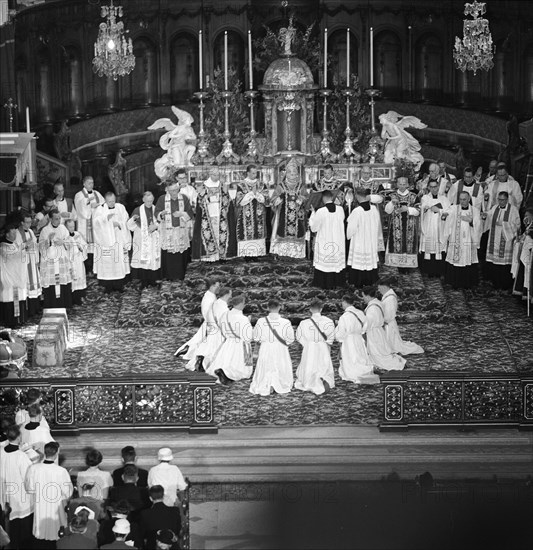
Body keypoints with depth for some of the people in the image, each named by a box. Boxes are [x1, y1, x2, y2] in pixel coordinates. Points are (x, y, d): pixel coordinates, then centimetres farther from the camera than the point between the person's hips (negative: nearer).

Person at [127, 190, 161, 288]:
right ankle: (144, 282, 0)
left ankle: (152, 280, 9)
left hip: (154, 240, 2)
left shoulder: (156, 210, 6)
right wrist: (133, 218, -22)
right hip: (142, 240, -2)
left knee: (153, 260, 0)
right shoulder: (138, 210, 1)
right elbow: (130, 225, -1)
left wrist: (156, 226, -11)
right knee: (143, 260, -7)